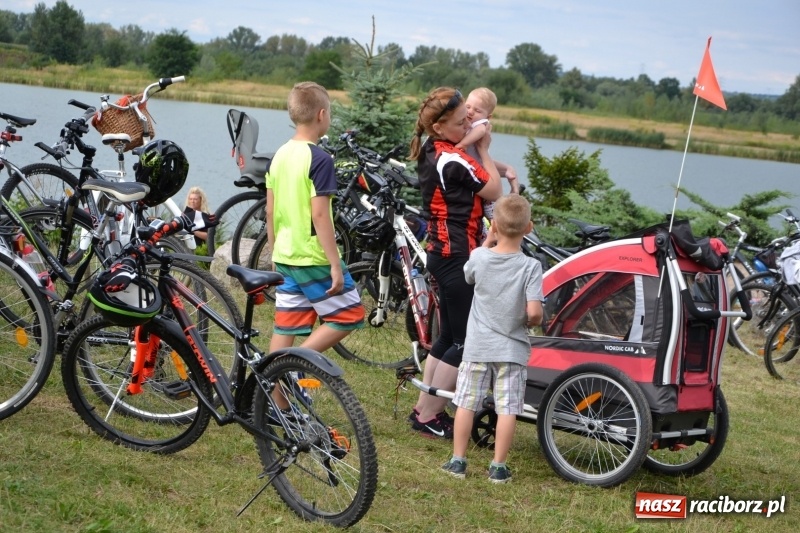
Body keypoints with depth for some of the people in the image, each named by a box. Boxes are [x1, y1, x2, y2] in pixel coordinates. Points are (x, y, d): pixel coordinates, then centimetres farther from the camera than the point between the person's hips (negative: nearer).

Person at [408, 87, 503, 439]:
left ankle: (422, 408, 23)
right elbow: (494, 191, -10)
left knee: (448, 336, 18)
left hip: (441, 251, 10)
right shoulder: (453, 160, -21)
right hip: (457, 255, -10)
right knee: (467, 342, -2)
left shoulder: (431, 153, 9)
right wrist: (484, 149, -2)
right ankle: (428, 417, 2)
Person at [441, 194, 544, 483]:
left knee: (466, 403, 10)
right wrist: (531, 322, 2)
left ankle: (458, 461, 15)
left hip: (478, 345, 2)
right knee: (508, 408, 5)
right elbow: (534, 312, -20)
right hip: (512, 348, -2)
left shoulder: (480, 257, -7)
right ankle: (498, 467, 7)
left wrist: (488, 240, 18)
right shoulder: (530, 266, -14)